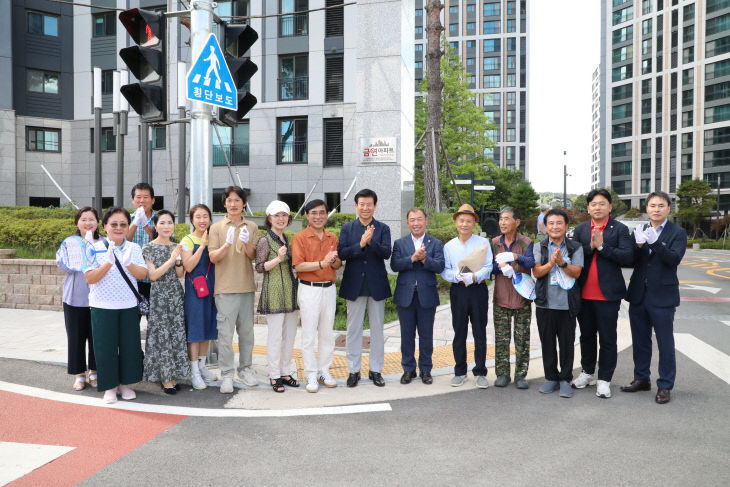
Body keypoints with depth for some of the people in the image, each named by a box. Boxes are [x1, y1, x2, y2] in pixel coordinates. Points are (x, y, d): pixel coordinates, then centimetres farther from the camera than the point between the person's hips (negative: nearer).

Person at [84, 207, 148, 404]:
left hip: (129, 306, 2)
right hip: (103, 306, -2)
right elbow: (89, 278, -11)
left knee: (129, 344, 8)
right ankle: (109, 387, 21)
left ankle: (125, 383, 26)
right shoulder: (96, 248, -4)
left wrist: (128, 264, -23)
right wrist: (109, 263, -24)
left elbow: (143, 274, -5)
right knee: (106, 346, 4)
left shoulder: (134, 248, 4)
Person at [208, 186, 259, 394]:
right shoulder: (217, 227, 3)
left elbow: (254, 256, 2)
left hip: (247, 286, 3)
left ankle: (245, 369, 23)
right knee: (225, 332, -3)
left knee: (246, 330, 10)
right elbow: (213, 258, -4)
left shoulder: (252, 227, 8)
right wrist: (227, 244, -21)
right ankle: (226, 374, 6)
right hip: (225, 288, -2)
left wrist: (247, 243, -18)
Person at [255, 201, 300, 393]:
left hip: (291, 292, 7)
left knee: (290, 334, 9)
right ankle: (274, 376, 9)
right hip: (274, 293, -7)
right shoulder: (265, 241, -6)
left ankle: (285, 372, 20)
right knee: (275, 335, -3)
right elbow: (259, 267, -11)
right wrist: (278, 258, -20)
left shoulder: (287, 239, 15)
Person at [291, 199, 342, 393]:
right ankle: (311, 375, 9)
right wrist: (321, 263, -25)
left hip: (329, 288, 5)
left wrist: (334, 260, -11)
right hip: (309, 290, -5)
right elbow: (298, 266, -14)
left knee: (327, 332, 10)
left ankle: (324, 371, 22)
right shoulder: (300, 238, -5)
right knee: (309, 335, -1)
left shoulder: (332, 238, 10)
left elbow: (337, 266, 13)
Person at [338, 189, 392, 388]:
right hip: (354, 285, 0)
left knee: (377, 329, 8)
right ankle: (354, 370, 18)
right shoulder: (347, 228, 4)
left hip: (377, 285, 0)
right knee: (353, 330, 7)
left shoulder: (383, 228, 3)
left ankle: (376, 370, 20)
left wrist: (371, 242, -28)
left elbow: (386, 253, -11)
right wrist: (360, 244, -23)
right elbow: (341, 253, -8)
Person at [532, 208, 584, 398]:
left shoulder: (575, 248, 3)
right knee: (547, 343, 9)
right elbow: (537, 272, -5)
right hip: (545, 303, 1)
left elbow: (576, 272, -7)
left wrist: (562, 263, -24)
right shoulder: (539, 248, 5)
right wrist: (551, 263, -22)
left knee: (567, 343, 5)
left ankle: (565, 379, 18)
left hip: (567, 304, -1)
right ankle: (551, 377, 22)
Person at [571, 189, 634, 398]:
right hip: (584, 293, 4)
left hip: (608, 294, -3)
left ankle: (604, 379, 15)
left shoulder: (620, 229, -2)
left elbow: (628, 257, -14)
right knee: (586, 336, 16)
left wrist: (602, 246, -17)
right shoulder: (580, 229, 8)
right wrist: (590, 247, -16)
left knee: (607, 339, 4)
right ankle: (587, 372, 32)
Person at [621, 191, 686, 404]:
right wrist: (638, 245, -18)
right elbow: (631, 262, 1)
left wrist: (654, 242, -30)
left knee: (665, 344, 3)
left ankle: (665, 386, 15)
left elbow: (674, 259, -18)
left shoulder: (677, 233, -3)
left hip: (662, 297, -4)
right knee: (640, 341, 15)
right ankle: (641, 379, 29)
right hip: (638, 296, 4)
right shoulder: (639, 232, 8)